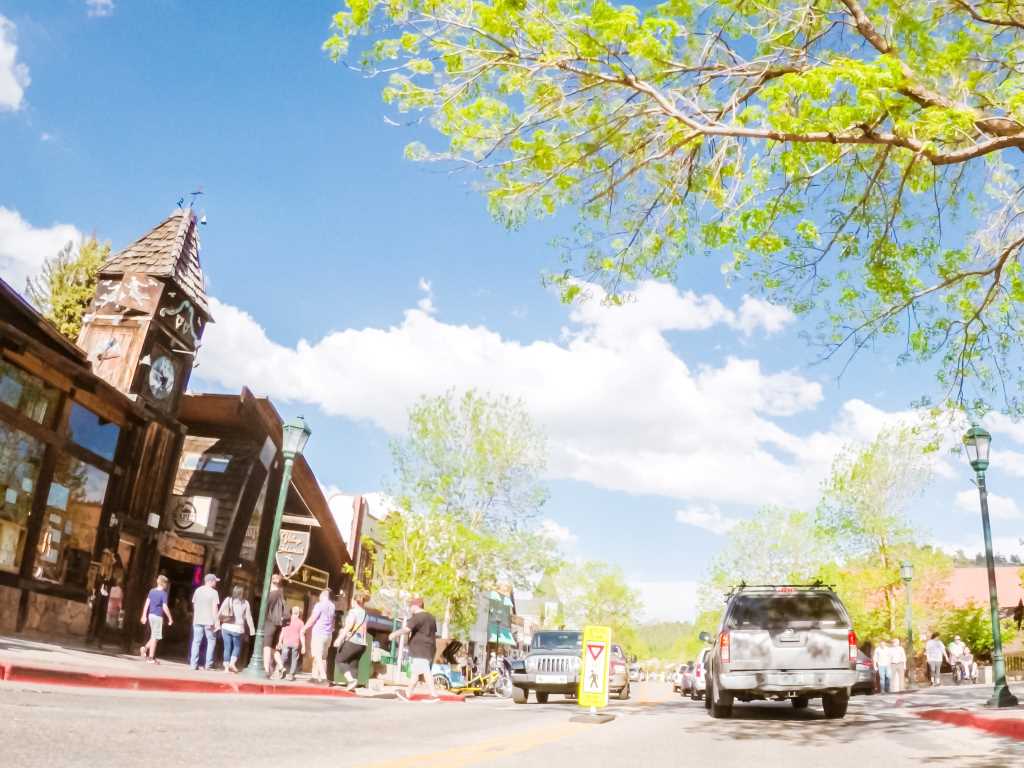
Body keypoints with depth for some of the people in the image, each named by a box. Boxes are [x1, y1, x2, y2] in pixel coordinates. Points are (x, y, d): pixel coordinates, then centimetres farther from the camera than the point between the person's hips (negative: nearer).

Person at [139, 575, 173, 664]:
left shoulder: (152, 591, 8)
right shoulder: (163, 593, -12)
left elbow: (147, 603, 8)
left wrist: (144, 616, 13)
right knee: (155, 637, 0)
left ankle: (145, 648, 0)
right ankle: (151, 658, 3)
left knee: (154, 636, 20)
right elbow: (164, 607, -15)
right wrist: (170, 618, -8)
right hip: (158, 617, -7)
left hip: (151, 615, 7)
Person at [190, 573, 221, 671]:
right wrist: (217, 622, -12)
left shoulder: (198, 590, 7)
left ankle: (193, 664, 6)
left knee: (196, 642, 8)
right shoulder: (214, 592, -9)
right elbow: (214, 608, -14)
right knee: (211, 641, 7)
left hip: (197, 620, 5)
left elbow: (194, 605, 13)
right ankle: (208, 665, 4)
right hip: (209, 621, -4)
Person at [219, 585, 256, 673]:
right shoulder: (245, 603, 1)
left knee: (227, 647, 9)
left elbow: (220, 613, 1)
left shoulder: (228, 600, 4)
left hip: (226, 627, 2)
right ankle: (232, 663, -3)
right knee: (237, 646, 14)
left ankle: (226, 667, 7)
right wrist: (252, 629, 6)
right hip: (237, 628, -2)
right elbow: (248, 617, 2)